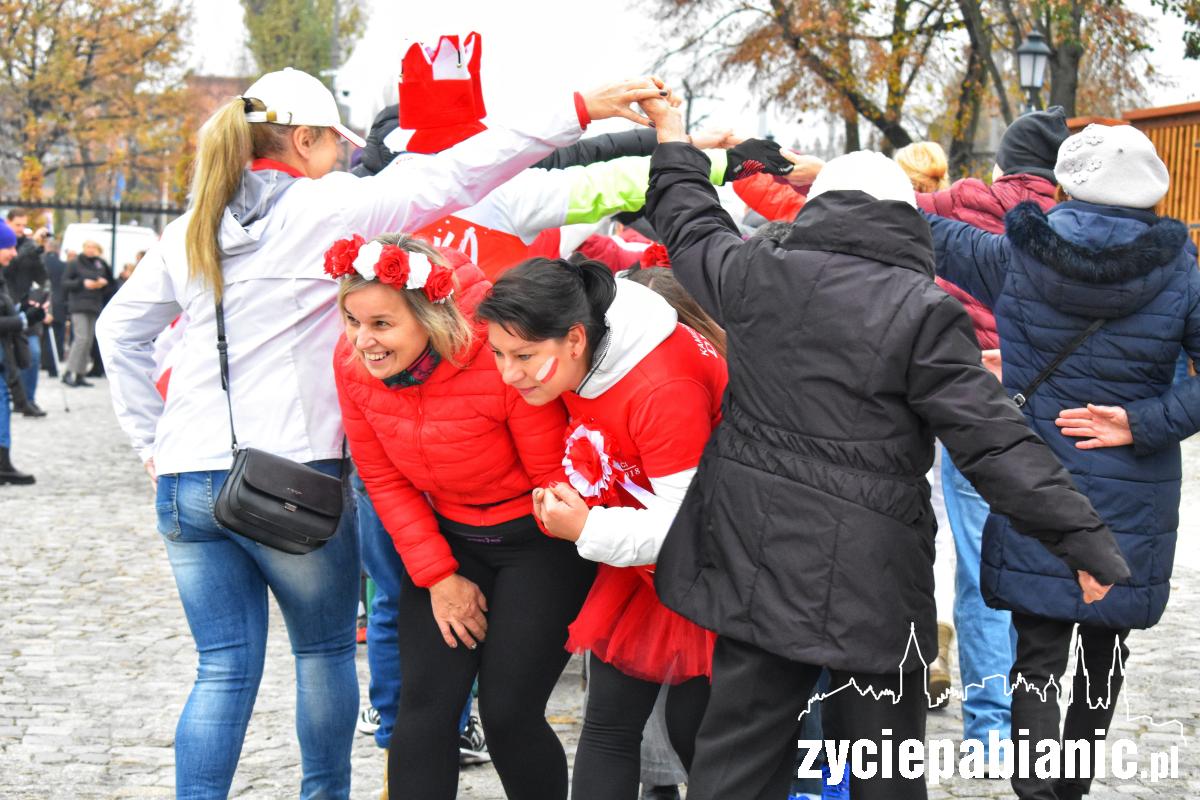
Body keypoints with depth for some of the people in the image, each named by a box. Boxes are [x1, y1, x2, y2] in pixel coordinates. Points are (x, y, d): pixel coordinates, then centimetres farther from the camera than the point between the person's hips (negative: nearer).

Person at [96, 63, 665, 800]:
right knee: (325, 649, 14)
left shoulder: (192, 230, 11)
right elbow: (450, 179, -11)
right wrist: (577, 112, -12)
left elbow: (120, 329, 19)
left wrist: (150, 436, 20)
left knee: (226, 668, 7)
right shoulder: (324, 208, -6)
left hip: (188, 475, 5)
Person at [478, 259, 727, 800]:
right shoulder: (575, 362, -8)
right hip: (641, 568, 8)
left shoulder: (665, 388, -33)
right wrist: (562, 505, -4)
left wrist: (585, 529, -27)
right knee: (607, 724, 6)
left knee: (693, 729, 1)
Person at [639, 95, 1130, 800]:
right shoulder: (925, 312, -12)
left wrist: (673, 141, 39)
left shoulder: (756, 275, 0)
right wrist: (1085, 538, -9)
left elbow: (692, 230, 22)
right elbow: (995, 441, -14)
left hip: (754, 558, 4)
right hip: (869, 583, -4)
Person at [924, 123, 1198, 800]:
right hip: (1133, 506, 1)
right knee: (1106, 649, 19)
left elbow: (931, 235, 9)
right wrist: (1144, 423, -14)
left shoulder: (1014, 258, -6)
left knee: (1039, 650, 4)